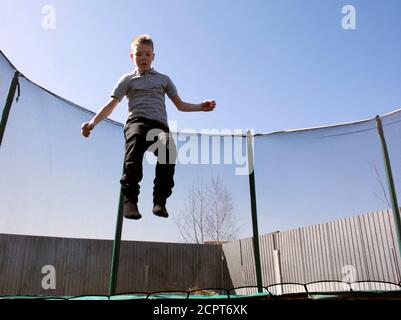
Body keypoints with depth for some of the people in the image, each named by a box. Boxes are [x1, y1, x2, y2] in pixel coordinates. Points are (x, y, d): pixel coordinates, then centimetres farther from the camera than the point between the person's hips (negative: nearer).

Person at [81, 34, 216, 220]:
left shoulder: (164, 79, 29)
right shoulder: (127, 79, 23)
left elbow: (180, 105, 26)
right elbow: (111, 105, 15)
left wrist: (201, 106, 9)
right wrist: (93, 122, 0)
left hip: (159, 124, 1)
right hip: (137, 121, -1)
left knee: (169, 149, -34)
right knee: (135, 146, -38)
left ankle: (160, 200, -28)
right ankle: (130, 199, -34)